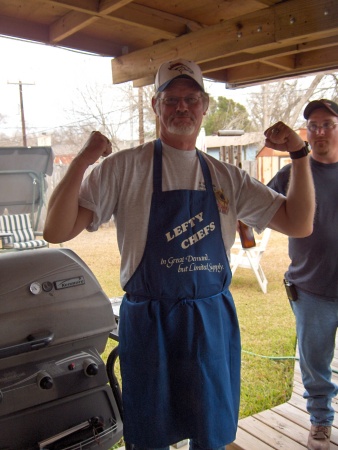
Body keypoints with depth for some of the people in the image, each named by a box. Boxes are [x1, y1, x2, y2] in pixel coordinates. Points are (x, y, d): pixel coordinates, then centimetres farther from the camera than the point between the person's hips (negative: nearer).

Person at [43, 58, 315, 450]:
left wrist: (299, 154, -8)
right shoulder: (124, 167, -7)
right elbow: (56, 231, -12)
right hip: (149, 323, -3)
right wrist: (82, 161, -25)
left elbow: (299, 224, 3)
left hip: (215, 321, 4)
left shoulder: (227, 178, 4)